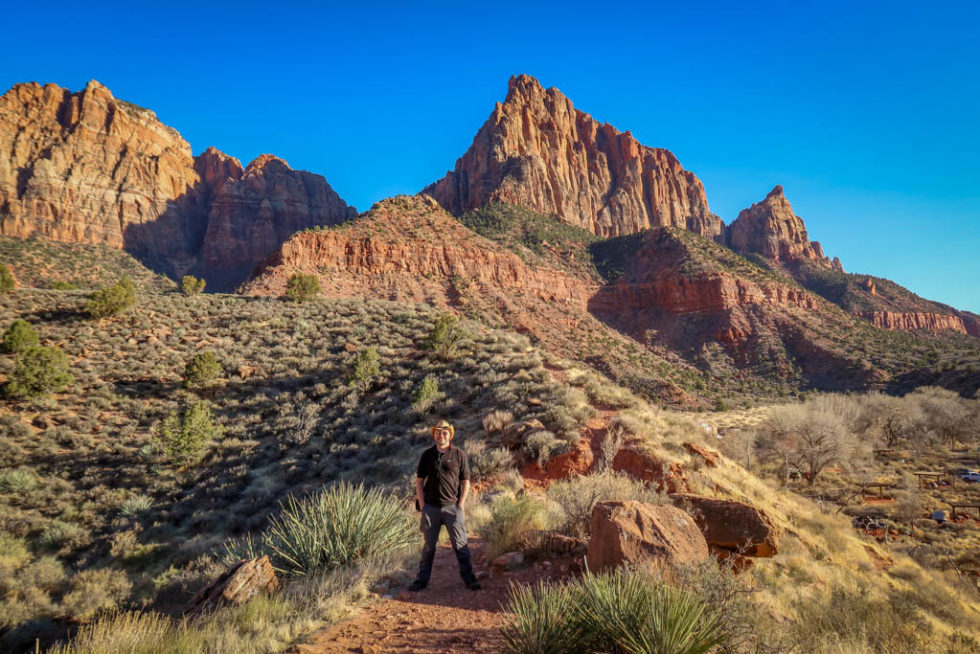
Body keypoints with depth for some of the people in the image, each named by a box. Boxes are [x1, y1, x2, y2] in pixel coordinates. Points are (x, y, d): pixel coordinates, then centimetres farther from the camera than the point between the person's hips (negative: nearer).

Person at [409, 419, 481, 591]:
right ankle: (422, 579, 20)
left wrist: (460, 504, -4)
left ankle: (469, 578, 10)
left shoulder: (459, 454, 0)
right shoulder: (427, 455, 6)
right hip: (430, 507, 2)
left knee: (460, 544, 0)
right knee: (429, 545, 10)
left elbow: (466, 481, 3)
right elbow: (419, 480, 10)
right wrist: (422, 504, 1)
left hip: (452, 506, -2)